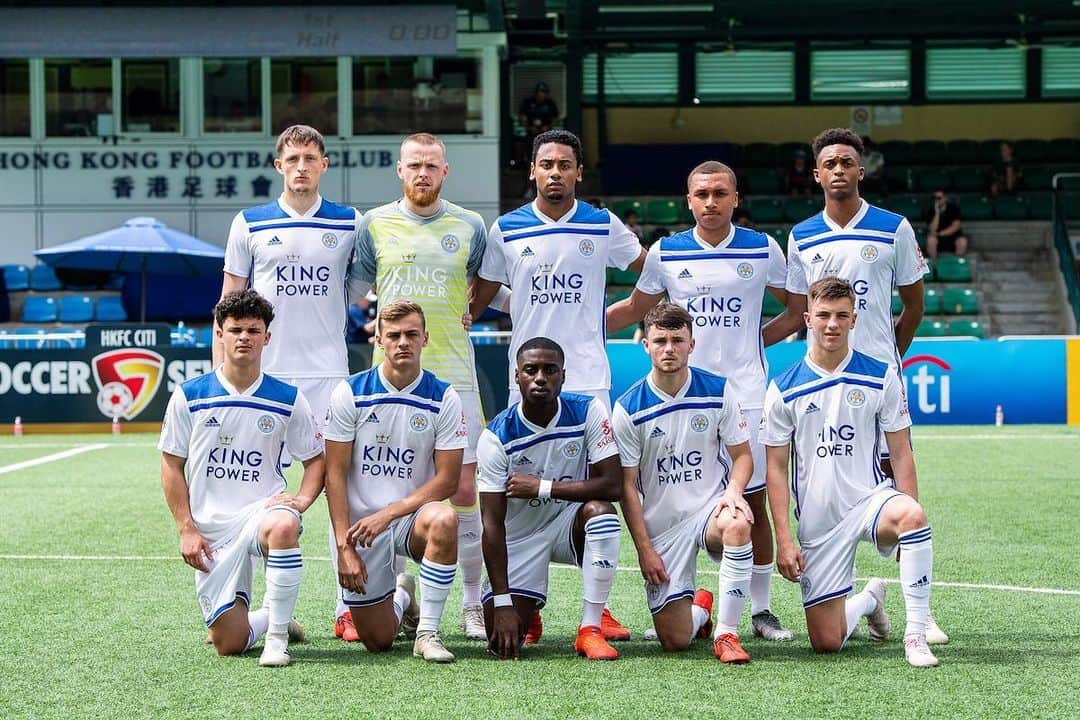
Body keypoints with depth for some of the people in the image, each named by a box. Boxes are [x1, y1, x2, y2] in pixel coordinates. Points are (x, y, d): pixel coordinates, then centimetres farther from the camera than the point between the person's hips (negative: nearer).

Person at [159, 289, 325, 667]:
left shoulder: (288, 399, 3)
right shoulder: (188, 396, 1)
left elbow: (316, 458, 11)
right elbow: (171, 466, 6)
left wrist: (302, 499, -10)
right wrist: (187, 530, -2)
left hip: (263, 508, -1)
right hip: (211, 529, 1)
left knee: (283, 526, -41)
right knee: (229, 643, -7)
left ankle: (277, 635, -23)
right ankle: (272, 617, 30)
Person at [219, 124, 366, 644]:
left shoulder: (349, 224, 6)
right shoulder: (249, 224, 6)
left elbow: (360, 284, 19)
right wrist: (221, 371, 1)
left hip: (328, 373, 0)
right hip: (264, 375, 0)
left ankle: (349, 607, 2)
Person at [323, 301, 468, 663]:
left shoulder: (444, 398, -4)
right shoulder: (350, 393, -4)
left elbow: (446, 479, -7)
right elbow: (335, 474, -5)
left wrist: (387, 514, -18)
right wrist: (344, 547, -13)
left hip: (412, 516, 0)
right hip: (360, 524, 0)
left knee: (444, 520, -37)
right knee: (377, 641, -2)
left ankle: (427, 632, -21)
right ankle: (402, 599, 36)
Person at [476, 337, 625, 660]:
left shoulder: (588, 412, -15)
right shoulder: (497, 437, -17)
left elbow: (613, 486, -21)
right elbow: (492, 523, -18)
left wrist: (542, 487, -26)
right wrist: (503, 603, -24)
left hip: (571, 523, 1)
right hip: (520, 535, 0)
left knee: (599, 510, -35)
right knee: (502, 643, -15)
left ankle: (590, 628, -24)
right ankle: (526, 613, 25)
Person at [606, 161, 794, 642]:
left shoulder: (763, 249, 2)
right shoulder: (665, 253, 4)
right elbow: (635, 309, 17)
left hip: (745, 393, -1)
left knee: (754, 502, 0)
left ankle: (761, 610, 10)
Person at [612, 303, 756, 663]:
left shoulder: (718, 391, -3)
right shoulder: (628, 409, -7)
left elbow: (742, 454, 5)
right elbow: (627, 485, -3)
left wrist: (733, 490, -17)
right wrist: (644, 549, -7)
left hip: (710, 506, 0)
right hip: (662, 524, 0)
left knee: (737, 524, -39)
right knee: (674, 641, -6)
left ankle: (726, 634, -22)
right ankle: (700, 607, 34)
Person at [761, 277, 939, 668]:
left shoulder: (881, 376, -1)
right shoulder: (783, 388, -1)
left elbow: (901, 453, 2)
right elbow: (776, 468, 1)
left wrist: (911, 526, -6)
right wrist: (783, 539, -7)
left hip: (871, 497, -1)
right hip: (817, 521, 1)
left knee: (911, 515, -38)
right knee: (826, 643, -4)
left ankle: (915, 633, -25)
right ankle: (869, 599, 32)